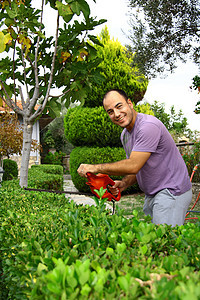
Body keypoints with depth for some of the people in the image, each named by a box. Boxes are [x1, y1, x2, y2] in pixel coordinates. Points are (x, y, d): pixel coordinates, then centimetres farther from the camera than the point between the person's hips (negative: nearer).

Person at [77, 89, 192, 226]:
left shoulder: (148, 126, -23)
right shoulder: (125, 135, 8)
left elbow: (133, 166, -27)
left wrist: (95, 168, -19)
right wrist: (124, 183, -5)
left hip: (172, 192, -9)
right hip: (152, 194, 9)